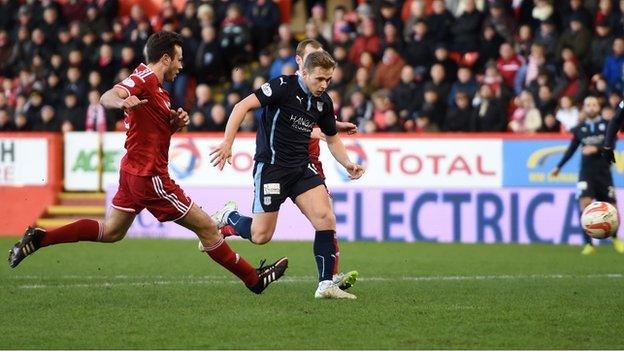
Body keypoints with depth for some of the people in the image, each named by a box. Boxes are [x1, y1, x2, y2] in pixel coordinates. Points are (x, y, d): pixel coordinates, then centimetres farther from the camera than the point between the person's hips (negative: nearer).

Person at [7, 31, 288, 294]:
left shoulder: (157, 88, 15)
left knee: (111, 232, 16)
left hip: (134, 172, 10)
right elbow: (107, 97, -32)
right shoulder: (144, 78, -15)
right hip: (149, 176, -10)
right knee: (206, 228, -2)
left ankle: (38, 238, 13)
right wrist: (121, 102, -55)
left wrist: (177, 121, 3)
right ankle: (253, 279, 6)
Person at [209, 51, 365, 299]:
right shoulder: (284, 86, -14)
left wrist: (347, 164, 3)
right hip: (271, 166, -6)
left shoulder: (324, 102, 7)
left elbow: (332, 139, 21)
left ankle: (326, 285, -7)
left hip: (302, 168, 6)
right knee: (260, 236, -4)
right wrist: (227, 142, -27)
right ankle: (228, 216, 28)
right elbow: (243, 106, -19)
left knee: (326, 219, -12)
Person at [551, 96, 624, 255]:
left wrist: (596, 149, -26)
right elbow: (571, 149, 20)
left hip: (604, 173, -1)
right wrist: (559, 167, 23)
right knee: (585, 203, -20)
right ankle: (589, 244, -16)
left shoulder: (607, 125, 2)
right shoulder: (579, 129, 9)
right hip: (586, 172, 1)